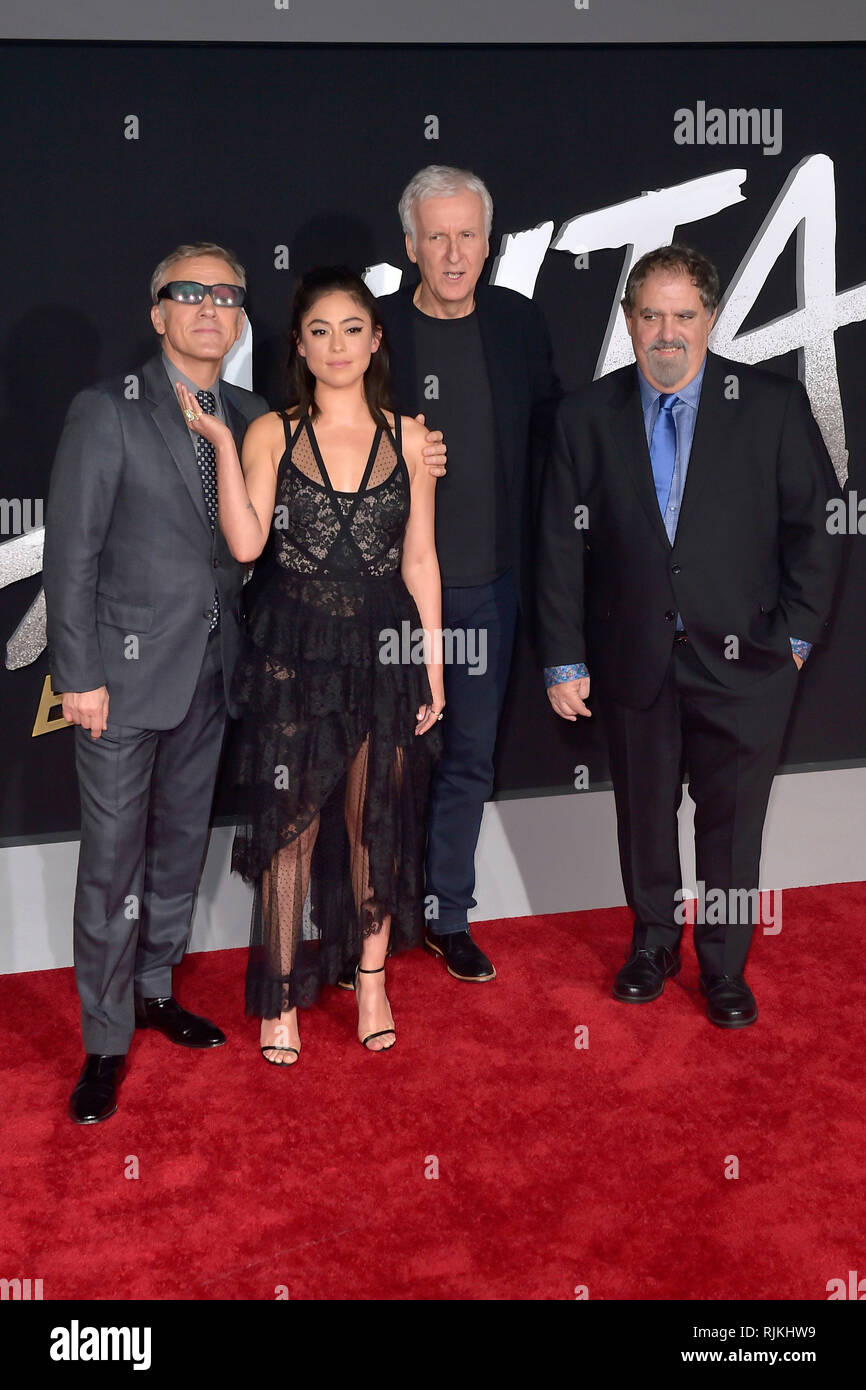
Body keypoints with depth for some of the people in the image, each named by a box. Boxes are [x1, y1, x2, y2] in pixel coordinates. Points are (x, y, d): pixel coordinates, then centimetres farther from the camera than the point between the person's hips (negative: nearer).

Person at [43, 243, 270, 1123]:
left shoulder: (249, 420, 8)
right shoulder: (106, 412, -6)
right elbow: (72, 551, -9)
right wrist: (78, 674, -13)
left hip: (210, 672, 5)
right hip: (126, 670, -5)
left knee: (182, 843, 16)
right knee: (113, 859, 0)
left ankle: (153, 990, 34)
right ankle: (106, 1041, 14)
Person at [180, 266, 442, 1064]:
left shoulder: (408, 438, 4)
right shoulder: (272, 434, 1)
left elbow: (420, 562, 5)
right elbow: (246, 543, -11)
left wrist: (433, 670, 3)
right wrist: (221, 444, -14)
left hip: (384, 651, 1)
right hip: (293, 653, -1)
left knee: (377, 822, 11)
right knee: (287, 825, 5)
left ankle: (370, 980, 29)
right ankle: (281, 996, 20)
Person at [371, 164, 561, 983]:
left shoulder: (518, 323, 3)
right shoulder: (372, 329, -8)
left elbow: (547, 435, 10)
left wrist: (535, 552, 3)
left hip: (487, 584, 4)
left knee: (470, 756, 13)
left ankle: (447, 915, 29)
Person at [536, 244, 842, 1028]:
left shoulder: (774, 405, -3)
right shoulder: (588, 417, 1)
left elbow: (816, 527, 0)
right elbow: (562, 546, 1)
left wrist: (793, 637, -4)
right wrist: (565, 660, -2)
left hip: (742, 661, -1)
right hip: (635, 661, 2)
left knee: (733, 821, 8)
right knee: (644, 812, 14)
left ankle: (725, 969, 26)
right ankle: (653, 946, 35)